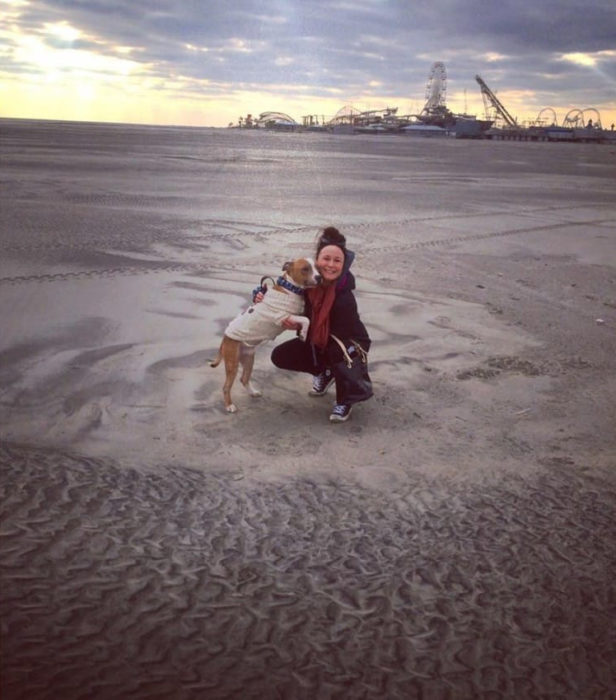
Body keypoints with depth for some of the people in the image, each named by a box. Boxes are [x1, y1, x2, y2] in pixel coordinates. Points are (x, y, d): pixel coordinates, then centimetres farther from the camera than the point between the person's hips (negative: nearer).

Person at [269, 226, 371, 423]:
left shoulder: (344, 299, -35)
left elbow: (337, 335, -30)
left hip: (350, 342, -5)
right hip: (320, 342, 6)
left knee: (339, 351, -40)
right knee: (279, 356, -8)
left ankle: (344, 401, -13)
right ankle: (324, 373, 17)